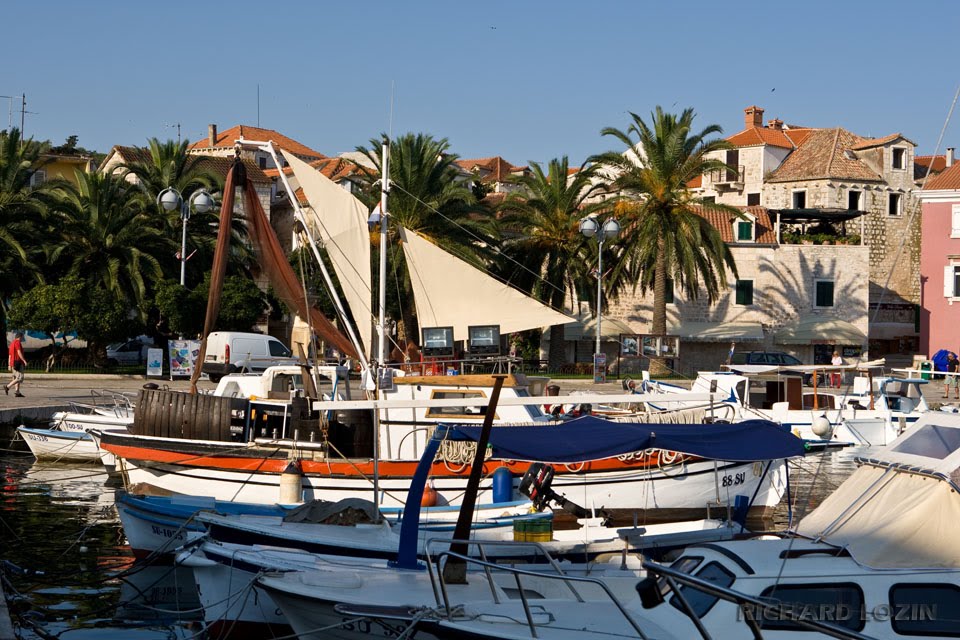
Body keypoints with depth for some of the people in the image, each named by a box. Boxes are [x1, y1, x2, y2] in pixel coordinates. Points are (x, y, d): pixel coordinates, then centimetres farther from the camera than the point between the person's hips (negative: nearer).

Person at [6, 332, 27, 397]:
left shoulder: (12, 343, 20)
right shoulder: (17, 342, -8)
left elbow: (10, 355, 20)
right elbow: (19, 353, -19)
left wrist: (10, 365, 21)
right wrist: (24, 360, -20)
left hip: (13, 363, 10)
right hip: (18, 362, -10)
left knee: (16, 378, 9)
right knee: (20, 378, -11)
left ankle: (17, 392, 2)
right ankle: (7, 387, -17)